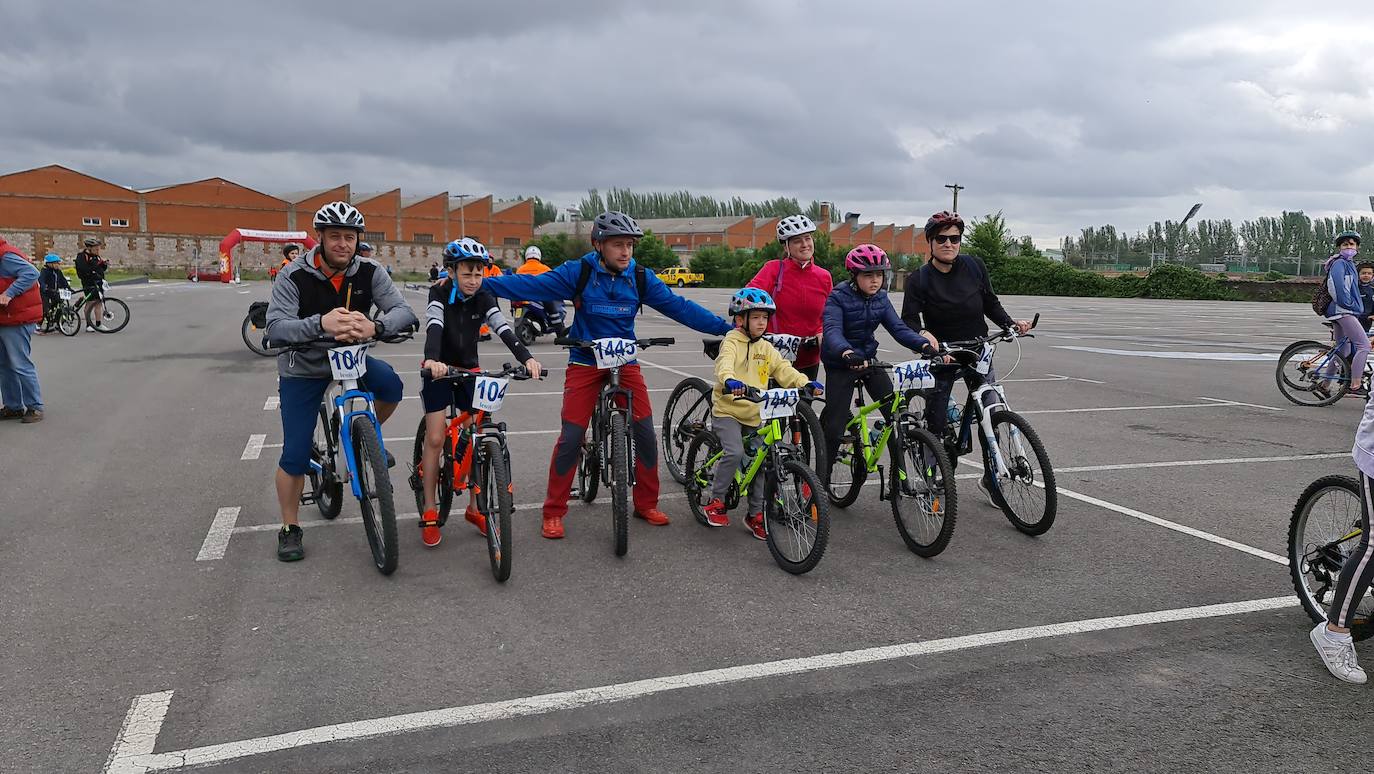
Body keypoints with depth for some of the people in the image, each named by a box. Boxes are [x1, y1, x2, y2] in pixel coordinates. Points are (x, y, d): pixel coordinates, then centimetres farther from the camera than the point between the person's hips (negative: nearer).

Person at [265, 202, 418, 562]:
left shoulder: (369, 272, -14)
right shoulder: (294, 276, -21)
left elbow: (404, 311, -24)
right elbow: (275, 328, -32)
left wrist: (374, 326, -47)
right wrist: (321, 323, -52)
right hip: (302, 368, -2)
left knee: (391, 385, -28)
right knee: (295, 454, -4)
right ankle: (289, 529, 17)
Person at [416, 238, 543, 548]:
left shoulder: (483, 299, -8)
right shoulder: (440, 294, -16)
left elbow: (504, 329, -21)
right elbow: (434, 327, -33)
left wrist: (527, 358, -39)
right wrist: (432, 359, -53)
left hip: (469, 370, 3)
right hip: (440, 370, -3)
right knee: (435, 439, -8)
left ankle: (475, 507, 13)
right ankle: (429, 512, 2)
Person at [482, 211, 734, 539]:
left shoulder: (641, 278, -2)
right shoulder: (579, 272, -10)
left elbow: (679, 306, -2)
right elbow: (531, 285, -14)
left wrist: (724, 328, -6)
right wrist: (479, 283, -22)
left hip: (626, 363, 3)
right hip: (585, 363, -2)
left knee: (646, 434, -1)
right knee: (570, 437, -5)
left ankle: (646, 504, 18)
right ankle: (554, 512, 9)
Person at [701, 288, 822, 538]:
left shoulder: (766, 348, 11)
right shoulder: (732, 342, -8)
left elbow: (784, 370, 2)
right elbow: (724, 363, -28)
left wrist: (806, 383, -17)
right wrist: (730, 380, -51)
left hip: (755, 416, 6)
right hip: (728, 411, -6)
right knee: (735, 453, -25)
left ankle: (756, 515, 19)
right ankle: (715, 501, -7)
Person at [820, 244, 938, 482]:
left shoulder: (880, 299, 2)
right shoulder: (838, 298, -16)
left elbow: (898, 328, -5)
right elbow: (832, 331, -32)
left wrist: (925, 344, -24)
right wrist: (847, 353, -53)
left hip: (869, 360, 5)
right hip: (841, 364, -5)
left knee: (896, 415, -5)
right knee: (833, 426, -8)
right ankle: (822, 480, 7)